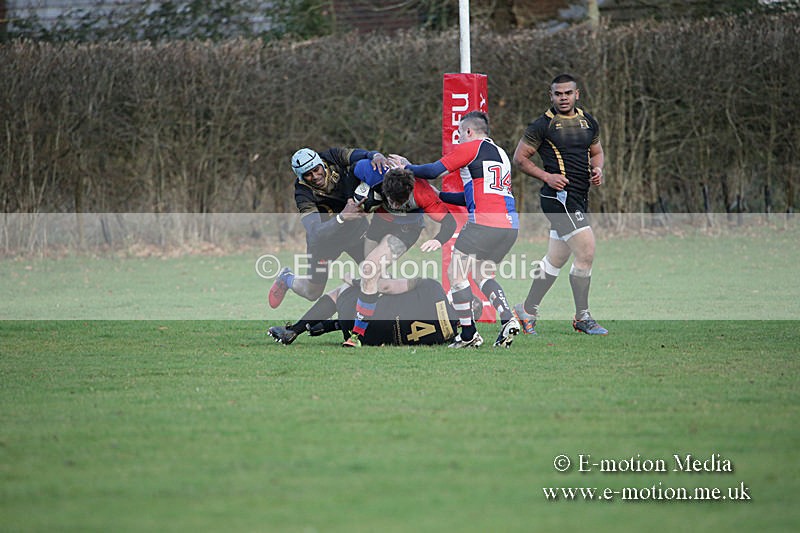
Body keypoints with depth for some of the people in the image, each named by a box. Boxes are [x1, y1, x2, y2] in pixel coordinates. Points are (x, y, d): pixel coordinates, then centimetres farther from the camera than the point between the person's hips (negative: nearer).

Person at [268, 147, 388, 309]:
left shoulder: (332, 158, -22)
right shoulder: (303, 194, -30)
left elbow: (361, 155, -32)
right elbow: (315, 232, -39)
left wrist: (376, 156, -56)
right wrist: (342, 217, -54)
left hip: (356, 229, 3)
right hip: (325, 237, -3)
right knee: (312, 293, 10)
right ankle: (286, 279, 42)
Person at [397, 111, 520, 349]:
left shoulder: (470, 148, 1)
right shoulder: (500, 153, 25)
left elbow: (433, 171, -2)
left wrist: (406, 167, 16)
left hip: (484, 222, -8)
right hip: (510, 224, 8)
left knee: (456, 273, 2)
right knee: (482, 275, 20)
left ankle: (468, 334, -2)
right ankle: (508, 319, 0)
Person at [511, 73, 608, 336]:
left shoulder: (589, 122, 13)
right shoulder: (543, 125, -5)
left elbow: (596, 152, 26)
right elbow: (519, 157, 0)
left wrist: (598, 169, 4)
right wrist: (547, 176, -12)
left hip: (579, 198, 7)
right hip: (559, 195, -7)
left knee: (556, 259, 13)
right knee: (586, 252, -15)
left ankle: (527, 310, 26)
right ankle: (582, 318, -6)